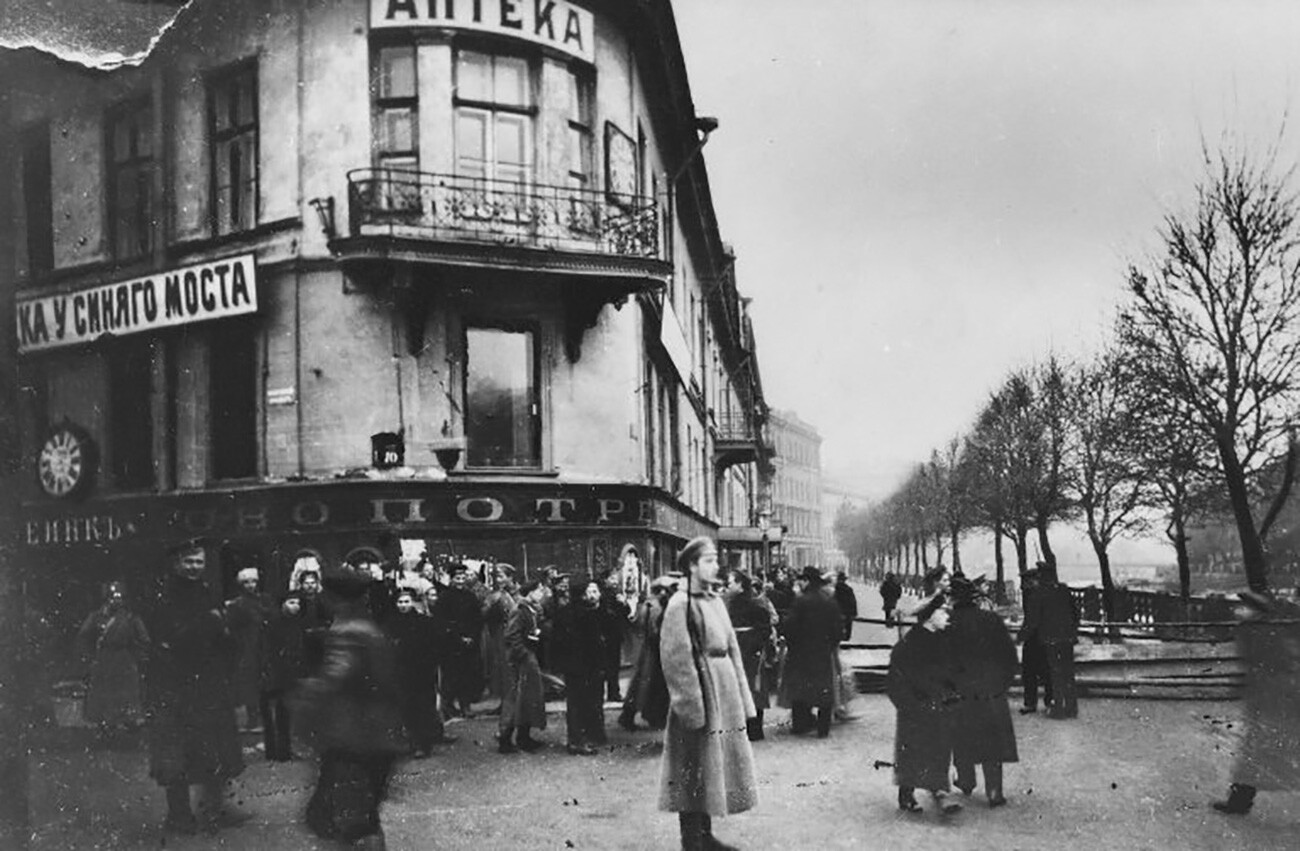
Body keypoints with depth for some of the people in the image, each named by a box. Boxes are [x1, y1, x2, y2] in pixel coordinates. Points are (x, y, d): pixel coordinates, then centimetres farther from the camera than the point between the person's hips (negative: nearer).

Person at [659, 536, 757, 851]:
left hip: (724, 692, 8)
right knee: (696, 770, 1)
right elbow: (676, 660, -16)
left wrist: (741, 697, 10)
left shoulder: (715, 601, 10)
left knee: (713, 767, 15)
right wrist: (694, 706, -17)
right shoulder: (680, 605, -13)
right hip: (700, 694, -8)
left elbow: (731, 648, 13)